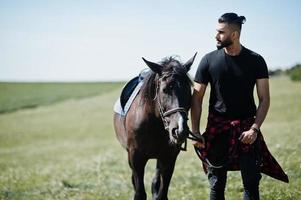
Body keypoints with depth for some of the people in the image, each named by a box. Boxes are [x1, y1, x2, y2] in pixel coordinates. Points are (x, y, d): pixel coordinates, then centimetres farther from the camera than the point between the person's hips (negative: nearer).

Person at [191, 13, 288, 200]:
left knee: (251, 183, -4)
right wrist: (195, 132, -5)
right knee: (217, 184, 5)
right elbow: (197, 98, 2)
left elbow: (264, 99, -2)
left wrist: (255, 128, -14)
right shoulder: (209, 61, -1)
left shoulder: (256, 61, -2)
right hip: (217, 128, 1)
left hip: (246, 128, -1)